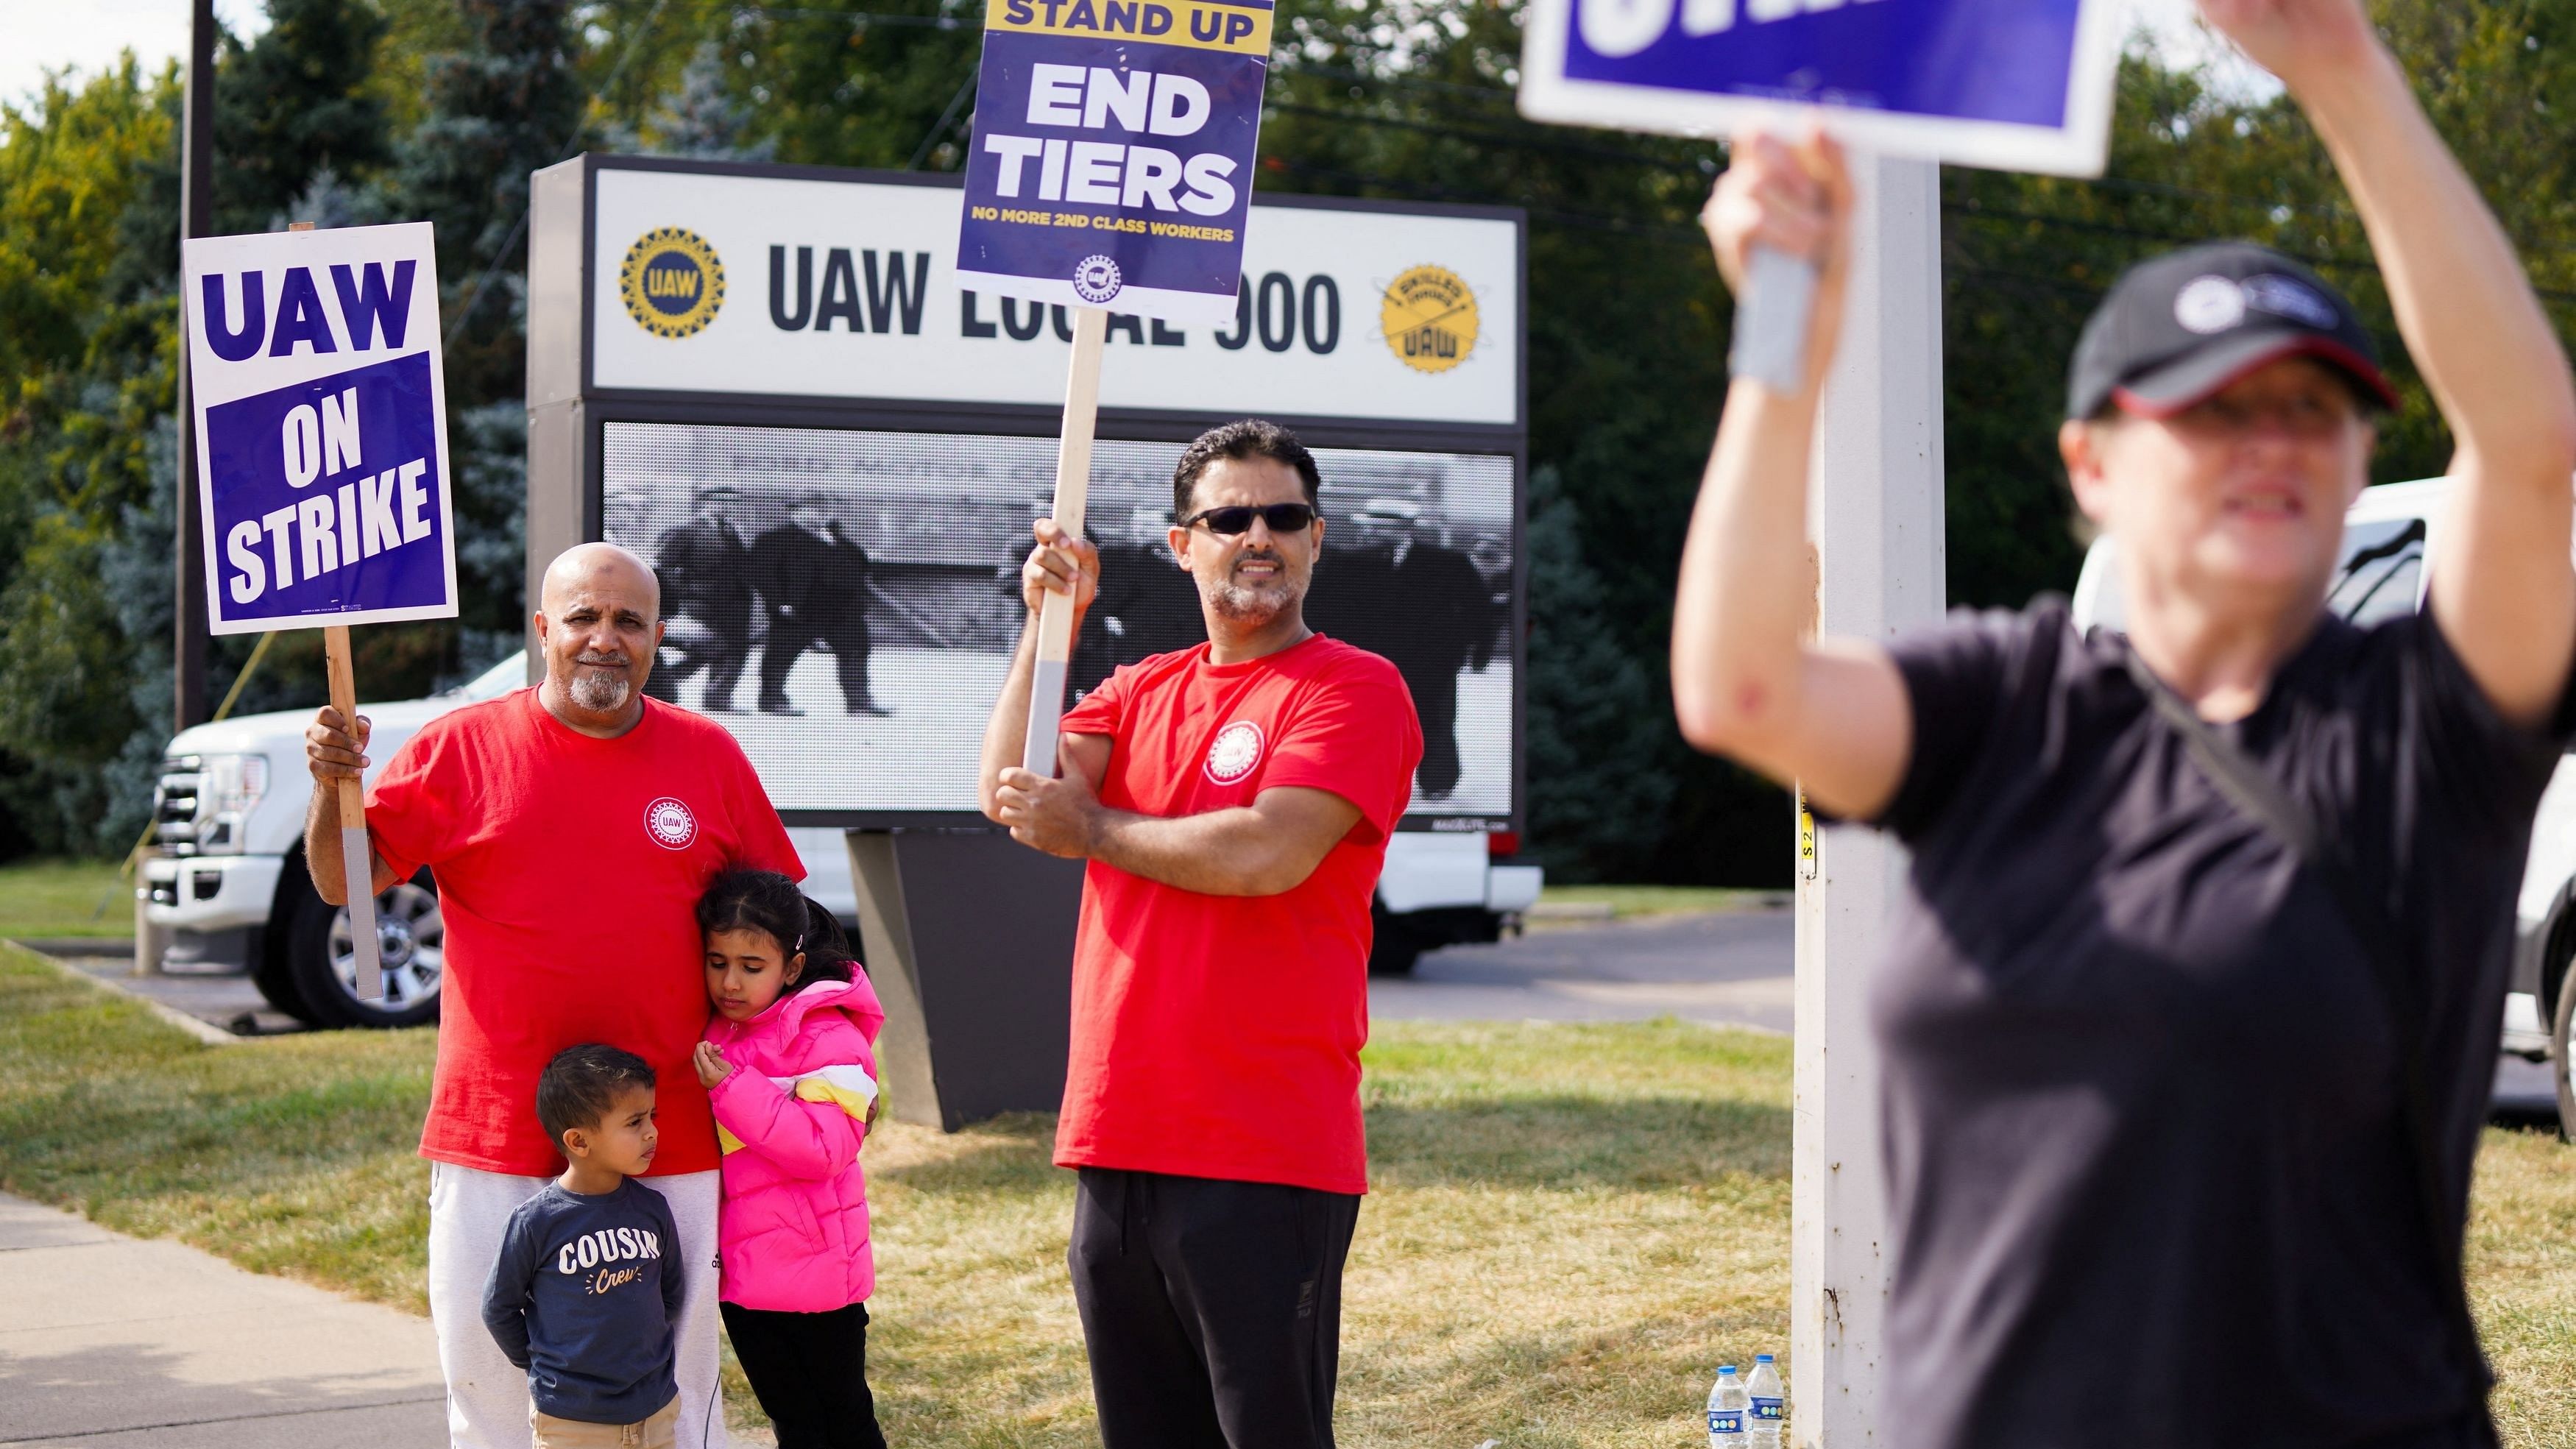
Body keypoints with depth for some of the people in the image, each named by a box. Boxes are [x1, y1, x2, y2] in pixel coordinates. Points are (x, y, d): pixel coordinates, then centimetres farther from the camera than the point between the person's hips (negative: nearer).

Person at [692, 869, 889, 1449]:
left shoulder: (827, 1037, -15)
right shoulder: (715, 1034, 9)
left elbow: (823, 1148, -25)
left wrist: (733, 1091, -27)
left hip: (814, 1268, -7)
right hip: (743, 1270, 7)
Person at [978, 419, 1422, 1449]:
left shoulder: (1355, 690, -4)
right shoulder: (1143, 691, 17)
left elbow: (1268, 854, -17)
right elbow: (1012, 789, 3)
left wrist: (1093, 830, -4)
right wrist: (1049, 620, -2)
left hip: (1265, 1159, -6)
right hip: (1117, 1143, 7)